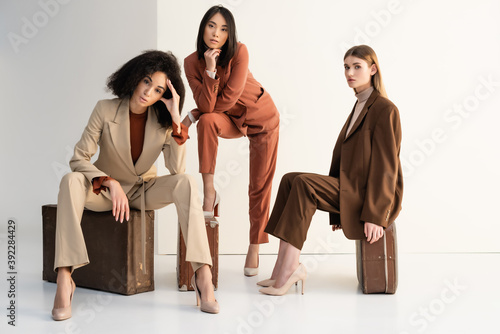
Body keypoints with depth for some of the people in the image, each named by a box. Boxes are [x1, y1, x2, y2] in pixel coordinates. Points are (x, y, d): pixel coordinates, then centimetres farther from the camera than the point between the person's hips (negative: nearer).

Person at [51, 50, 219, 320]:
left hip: (144, 192, 1)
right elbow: (78, 159, -16)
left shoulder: (163, 120, -9)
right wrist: (111, 183, -32)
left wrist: (176, 120, -27)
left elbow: (177, 169, -20)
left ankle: (202, 273, -32)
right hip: (105, 189, -1)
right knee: (70, 181, -33)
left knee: (185, 183, -28)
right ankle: (64, 279, -35)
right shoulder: (106, 109, -14)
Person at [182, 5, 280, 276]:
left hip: (261, 117, -2)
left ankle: (254, 249, 13)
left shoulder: (239, 52, -25)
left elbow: (228, 99, -26)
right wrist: (210, 70, -35)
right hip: (231, 120, 3)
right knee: (207, 122, -32)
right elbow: (207, 107, -23)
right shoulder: (192, 62, -15)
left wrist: (192, 116, -15)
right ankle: (209, 193, -22)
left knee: (260, 186, -2)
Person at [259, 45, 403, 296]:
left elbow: (386, 167, -16)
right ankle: (283, 268, -13)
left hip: (372, 196, -9)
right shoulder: (360, 107, 18)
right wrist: (338, 209, 15)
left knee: (304, 184, -25)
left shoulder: (384, 110, -10)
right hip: (352, 189, 9)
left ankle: (289, 268, -19)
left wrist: (375, 215, -20)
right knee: (290, 179, -8)